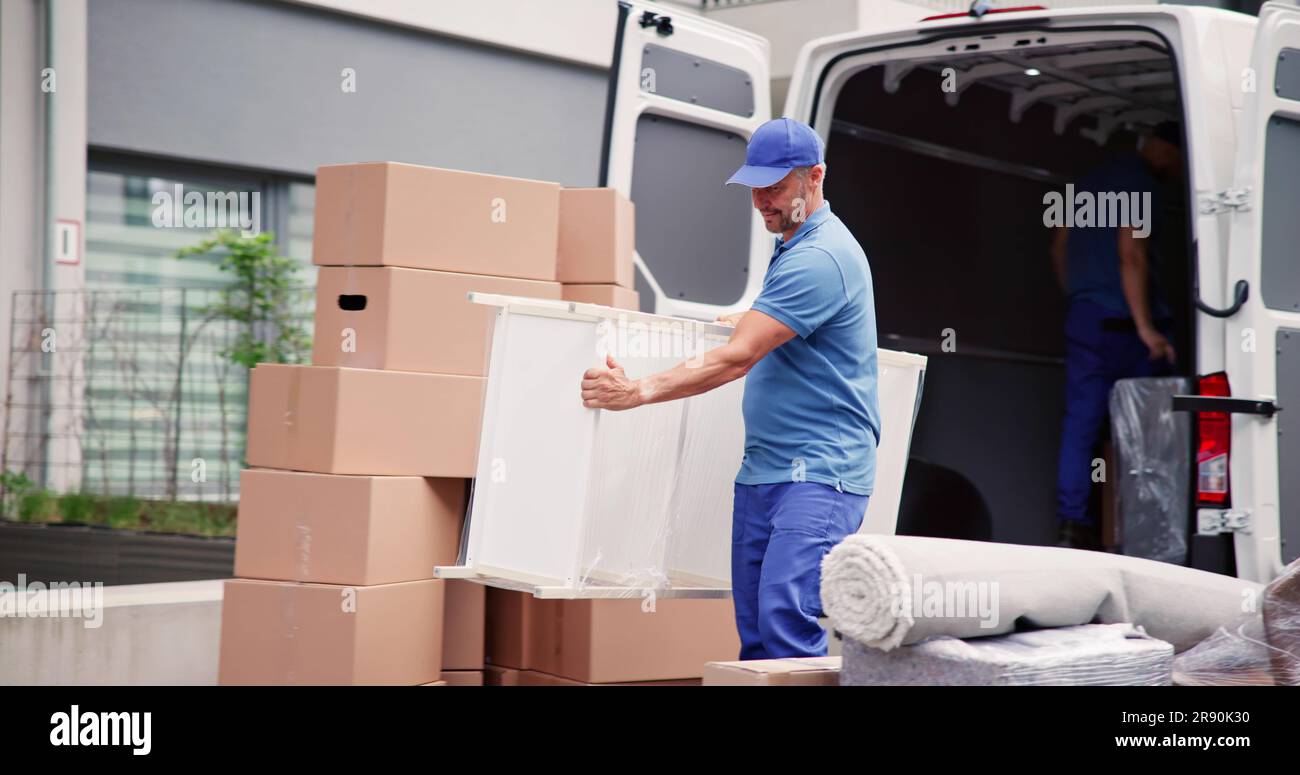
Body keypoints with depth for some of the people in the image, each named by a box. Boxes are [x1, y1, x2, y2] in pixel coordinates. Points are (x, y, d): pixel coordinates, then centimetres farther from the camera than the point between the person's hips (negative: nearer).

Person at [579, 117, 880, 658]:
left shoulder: (819, 258, -16)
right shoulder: (791, 247, 18)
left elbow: (738, 359, -21)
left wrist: (639, 391, -23)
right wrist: (741, 321, 31)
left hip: (820, 473, -10)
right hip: (763, 468, 10)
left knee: (785, 616, -21)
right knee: (753, 628, 6)